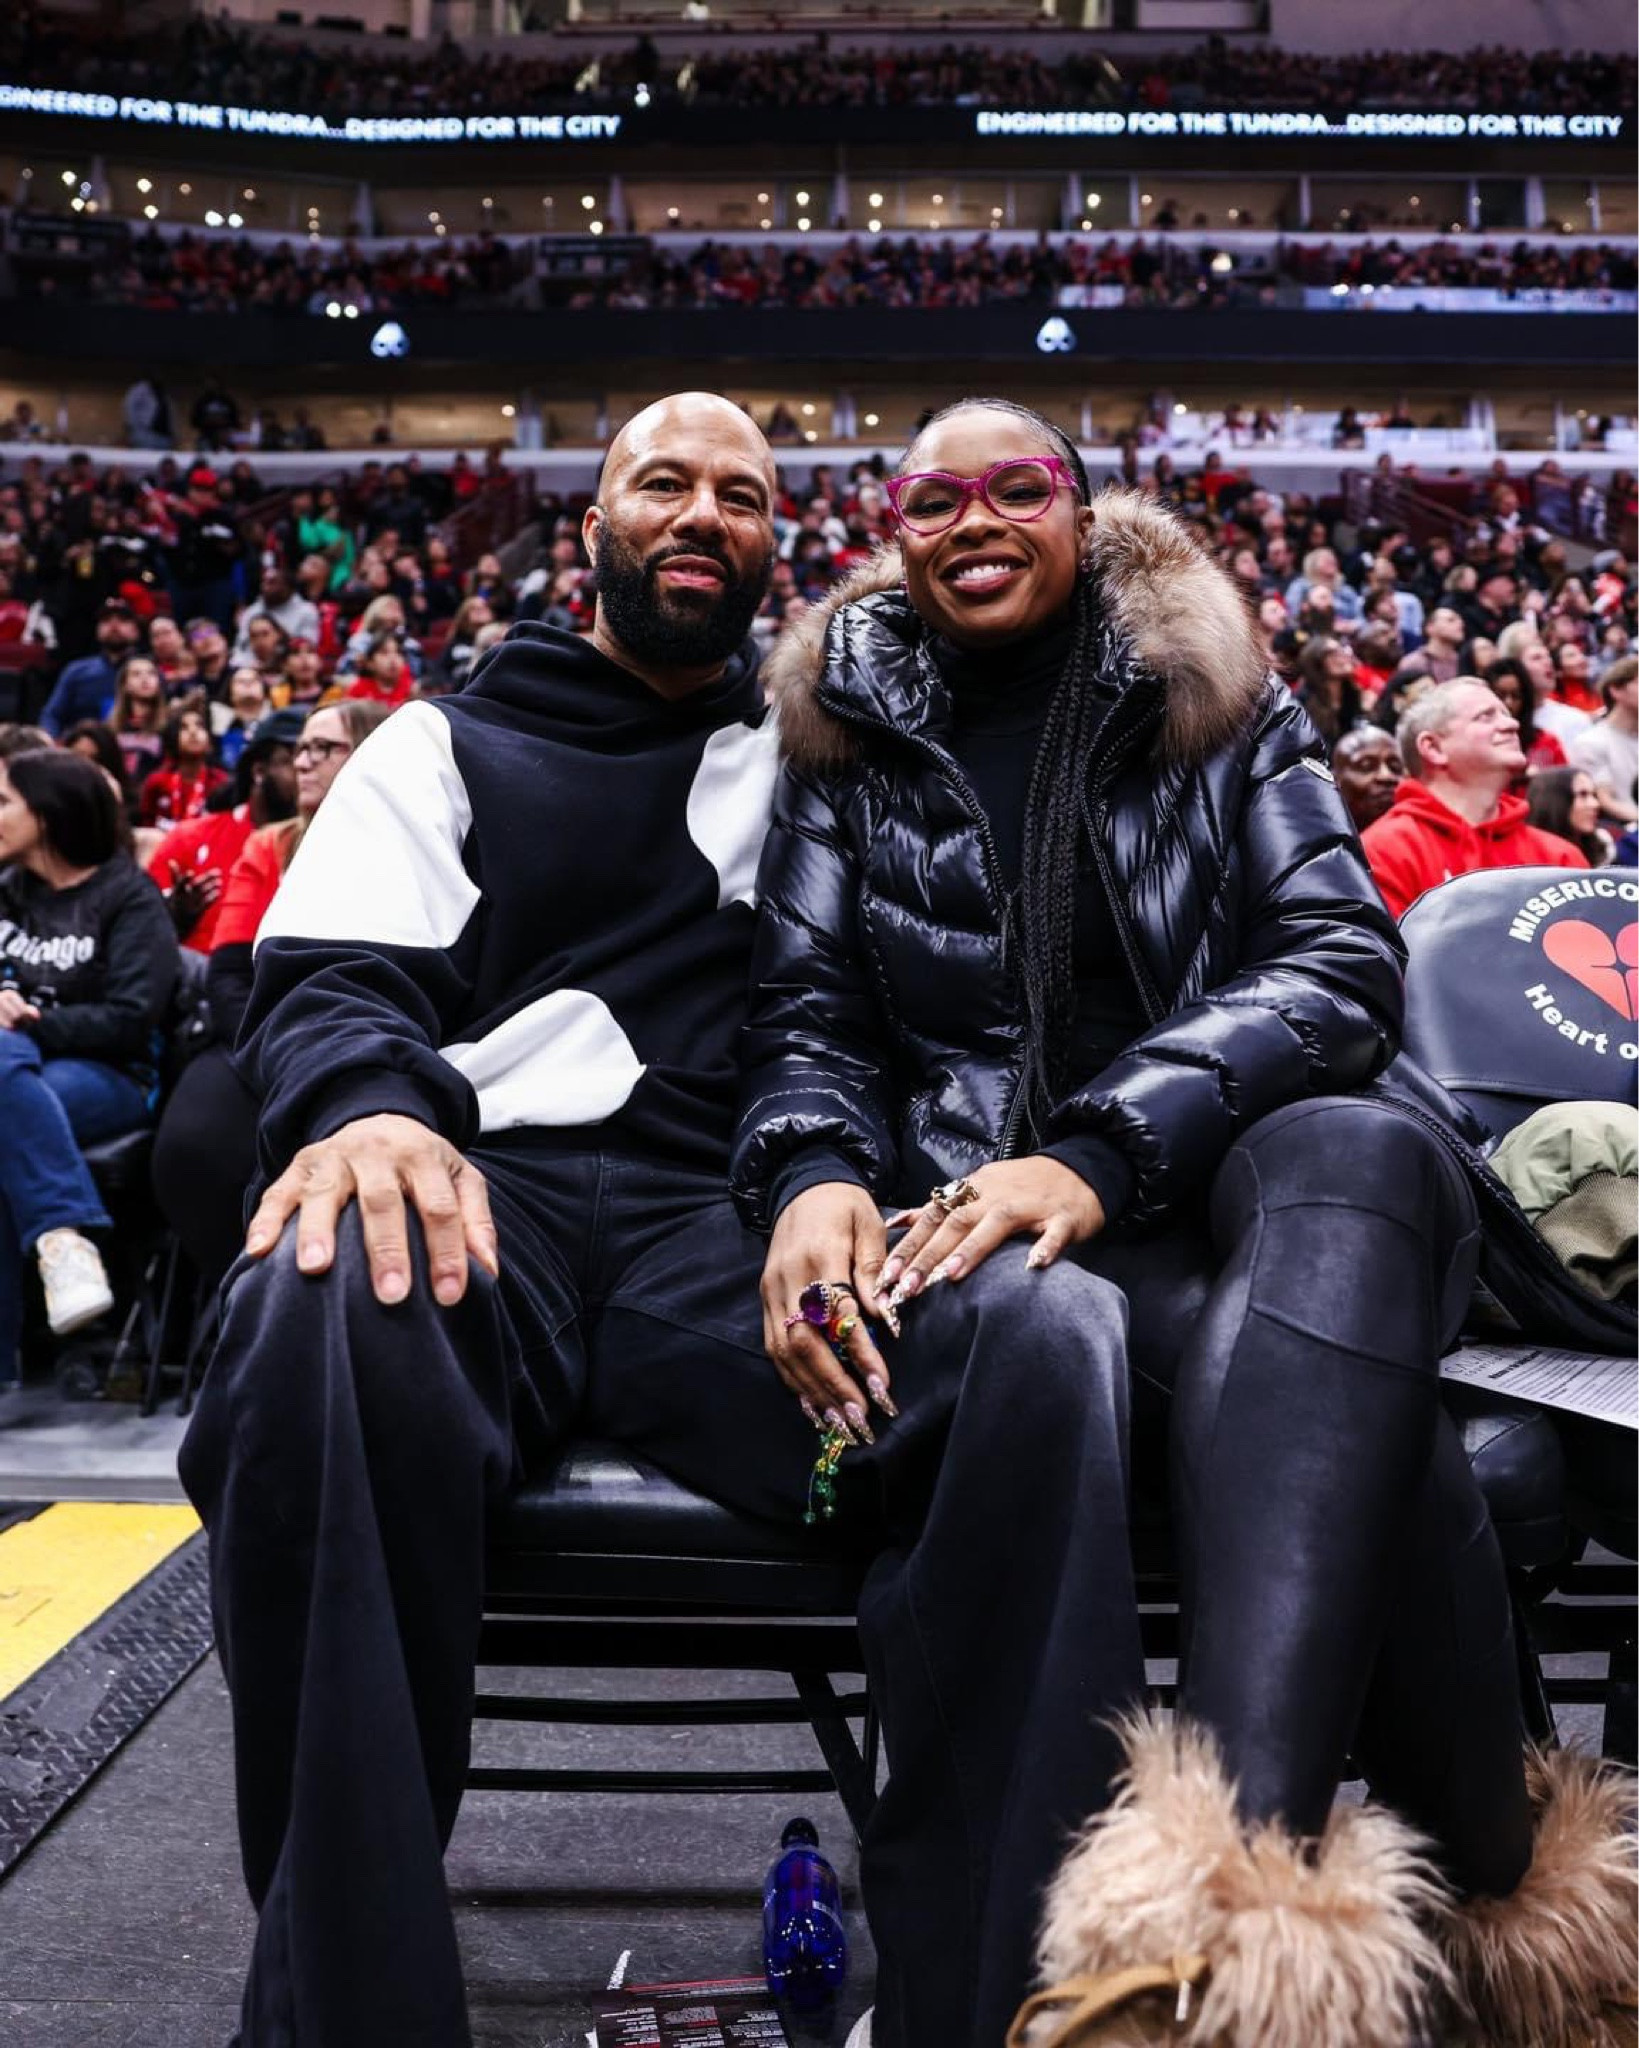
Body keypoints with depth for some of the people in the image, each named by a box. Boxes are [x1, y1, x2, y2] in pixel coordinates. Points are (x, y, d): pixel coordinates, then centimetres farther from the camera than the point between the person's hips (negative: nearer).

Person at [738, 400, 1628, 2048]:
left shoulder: (1221, 707, 16)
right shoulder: (848, 747, 19)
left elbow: (1342, 959, 1)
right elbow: (805, 1017, 14)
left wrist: (1101, 1153, -16)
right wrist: (810, 1171, -12)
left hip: (1220, 1189, 1)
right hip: (962, 1225, 0)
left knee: (1361, 1157, -37)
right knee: (1038, 1332, -39)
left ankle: (1238, 1851, -51)